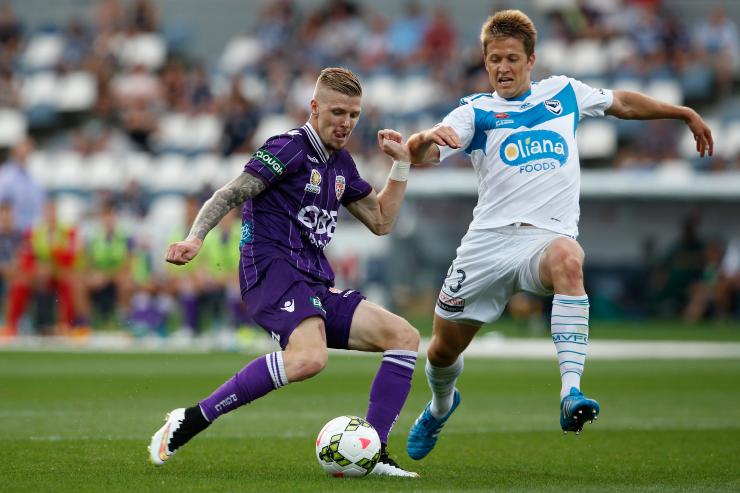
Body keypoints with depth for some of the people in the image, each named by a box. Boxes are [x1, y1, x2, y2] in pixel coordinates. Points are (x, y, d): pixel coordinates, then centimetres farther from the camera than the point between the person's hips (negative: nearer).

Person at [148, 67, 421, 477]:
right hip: (274, 274, -9)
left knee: (405, 337, 0)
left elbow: (380, 221, 30)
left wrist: (401, 164, 21)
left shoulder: (340, 164, 21)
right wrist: (194, 238, -26)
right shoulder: (290, 148, -4)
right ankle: (190, 420, -29)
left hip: (314, 285, 9)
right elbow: (231, 195, -11)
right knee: (310, 357, -36)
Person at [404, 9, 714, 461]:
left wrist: (686, 113, 35)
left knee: (568, 258, -39)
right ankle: (441, 406, 46)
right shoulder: (476, 111, 9)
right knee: (444, 348, 8)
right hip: (489, 238, 1)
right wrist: (425, 140, -29)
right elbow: (419, 154, -6)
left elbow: (624, 103, 33)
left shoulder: (564, 93, 16)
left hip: (550, 234, -1)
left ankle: (572, 393, -48)